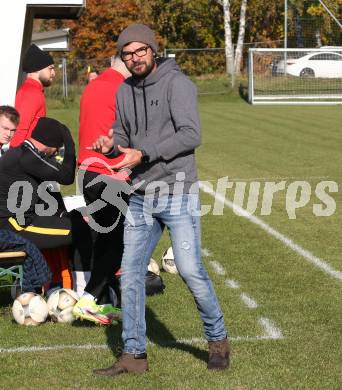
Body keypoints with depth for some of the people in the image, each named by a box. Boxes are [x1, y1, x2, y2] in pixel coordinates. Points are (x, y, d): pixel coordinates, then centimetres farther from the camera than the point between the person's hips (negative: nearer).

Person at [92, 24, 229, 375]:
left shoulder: (176, 83, -9)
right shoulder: (124, 91, 12)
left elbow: (191, 135, -18)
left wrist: (143, 154, -23)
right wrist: (111, 144, -4)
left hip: (177, 192, -6)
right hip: (141, 196, 7)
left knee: (190, 270, -9)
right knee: (131, 273, 4)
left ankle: (217, 340, 12)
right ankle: (133, 355, 12)